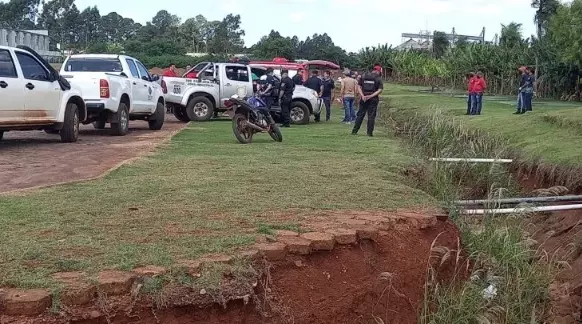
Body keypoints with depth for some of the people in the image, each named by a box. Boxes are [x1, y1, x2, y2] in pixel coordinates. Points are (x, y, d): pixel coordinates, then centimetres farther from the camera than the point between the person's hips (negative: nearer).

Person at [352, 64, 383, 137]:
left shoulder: (364, 76, 8)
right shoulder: (378, 78, -1)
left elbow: (359, 86, 2)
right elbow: (380, 90, -10)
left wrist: (362, 96, -7)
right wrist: (371, 96, -14)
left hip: (364, 99, 3)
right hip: (373, 100, -3)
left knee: (360, 115, 8)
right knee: (371, 116, 3)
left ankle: (354, 131, 9)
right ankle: (370, 132, 2)